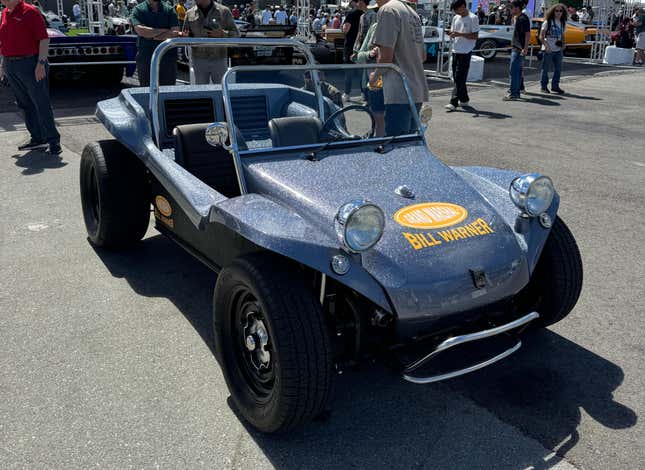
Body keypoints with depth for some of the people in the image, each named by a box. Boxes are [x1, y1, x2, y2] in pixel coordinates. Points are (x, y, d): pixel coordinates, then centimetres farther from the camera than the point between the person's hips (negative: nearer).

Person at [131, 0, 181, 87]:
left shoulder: (169, 10, 9)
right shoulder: (138, 9, 5)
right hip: (145, 59, -1)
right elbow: (140, 30, -13)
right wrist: (165, 31, -10)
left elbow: (176, 33, -5)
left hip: (168, 58, 1)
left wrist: (152, 36, -10)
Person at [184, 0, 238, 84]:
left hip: (219, 60, -2)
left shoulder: (224, 11, 2)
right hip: (199, 61, 2)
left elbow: (236, 34, 3)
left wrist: (222, 34, -16)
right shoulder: (189, 14, 8)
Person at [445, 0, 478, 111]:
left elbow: (475, 36, -12)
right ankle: (464, 99, 23)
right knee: (456, 77, 10)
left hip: (466, 52, -7)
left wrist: (460, 34, -21)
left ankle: (454, 102, -14)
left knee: (459, 78, -10)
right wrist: (451, 34, -4)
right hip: (455, 51, 7)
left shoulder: (473, 18, -7)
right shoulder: (455, 18, 13)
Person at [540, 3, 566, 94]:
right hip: (548, 50, -5)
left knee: (558, 68, 8)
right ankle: (544, 86, 10)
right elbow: (541, 36, -7)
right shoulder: (548, 22, -5)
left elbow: (562, 35, 22)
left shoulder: (563, 23, 12)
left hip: (558, 50, 5)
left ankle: (555, 86, 20)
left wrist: (563, 44, 2)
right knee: (545, 69, 0)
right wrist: (546, 46, -18)